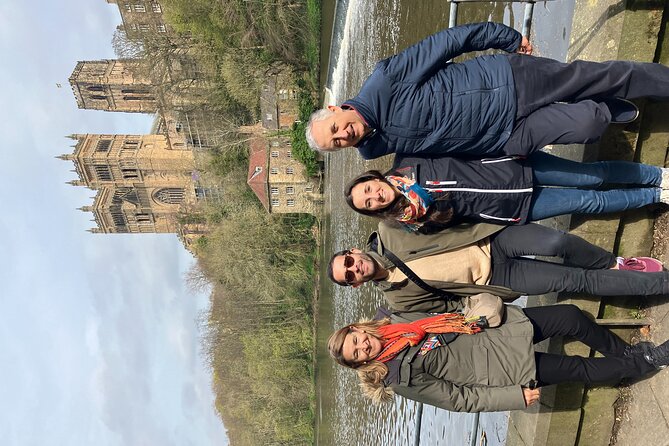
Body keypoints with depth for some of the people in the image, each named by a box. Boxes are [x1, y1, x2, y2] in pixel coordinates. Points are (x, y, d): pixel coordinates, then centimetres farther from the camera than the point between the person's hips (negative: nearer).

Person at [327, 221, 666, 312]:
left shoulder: (387, 233, -2)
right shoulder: (397, 296, -3)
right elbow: (444, 306, 3)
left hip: (490, 239, 2)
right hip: (494, 277, -1)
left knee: (557, 243, -24)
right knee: (573, 280, -13)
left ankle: (615, 265, 7)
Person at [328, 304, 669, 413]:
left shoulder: (389, 320, -4)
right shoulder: (402, 378, -17)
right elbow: (459, 398, -15)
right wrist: (516, 397, -16)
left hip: (494, 325, 5)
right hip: (504, 367, -5)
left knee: (571, 316, -3)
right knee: (582, 370, -5)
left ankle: (629, 352, 23)